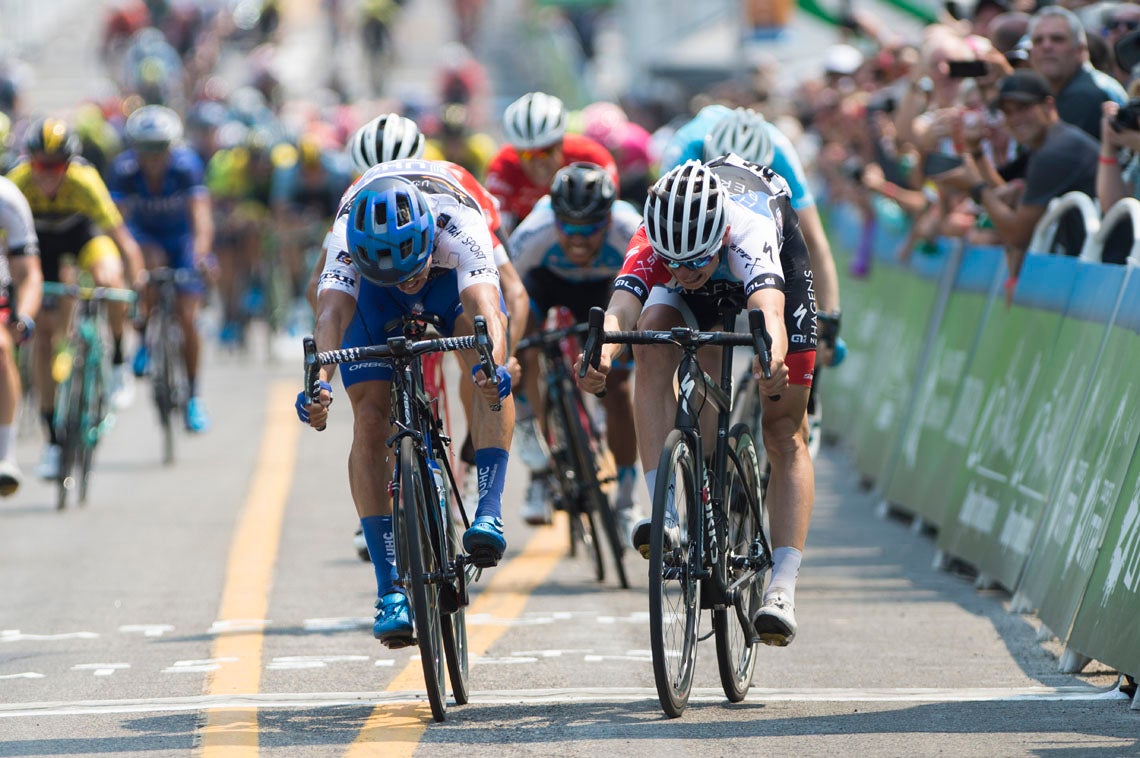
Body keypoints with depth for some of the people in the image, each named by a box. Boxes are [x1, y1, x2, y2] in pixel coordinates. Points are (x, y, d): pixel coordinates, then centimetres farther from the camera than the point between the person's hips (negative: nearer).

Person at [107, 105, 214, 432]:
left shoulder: (186, 165, -29)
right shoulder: (124, 168, -27)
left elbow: (201, 214, -39)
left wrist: (201, 252, -56)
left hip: (183, 238, 0)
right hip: (145, 236, 0)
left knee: (186, 317, -10)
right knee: (153, 259, -35)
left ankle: (194, 396, 6)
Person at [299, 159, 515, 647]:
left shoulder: (458, 224, -41)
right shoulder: (347, 236, -39)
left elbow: (485, 309, -53)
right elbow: (330, 314, -50)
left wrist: (492, 367, -73)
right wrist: (317, 384, -69)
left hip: (452, 281, 0)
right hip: (373, 297, 0)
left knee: (491, 368, -32)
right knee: (370, 420, -16)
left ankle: (490, 510, -29)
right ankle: (390, 590, -13)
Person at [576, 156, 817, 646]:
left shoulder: (749, 231, -45)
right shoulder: (651, 244, -37)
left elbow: (769, 311, -63)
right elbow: (620, 309, -54)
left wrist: (771, 360, -84)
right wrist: (601, 354, -76)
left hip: (778, 267, -2)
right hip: (702, 299, 2)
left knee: (785, 432, -9)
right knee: (653, 336, -31)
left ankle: (783, 587, -10)